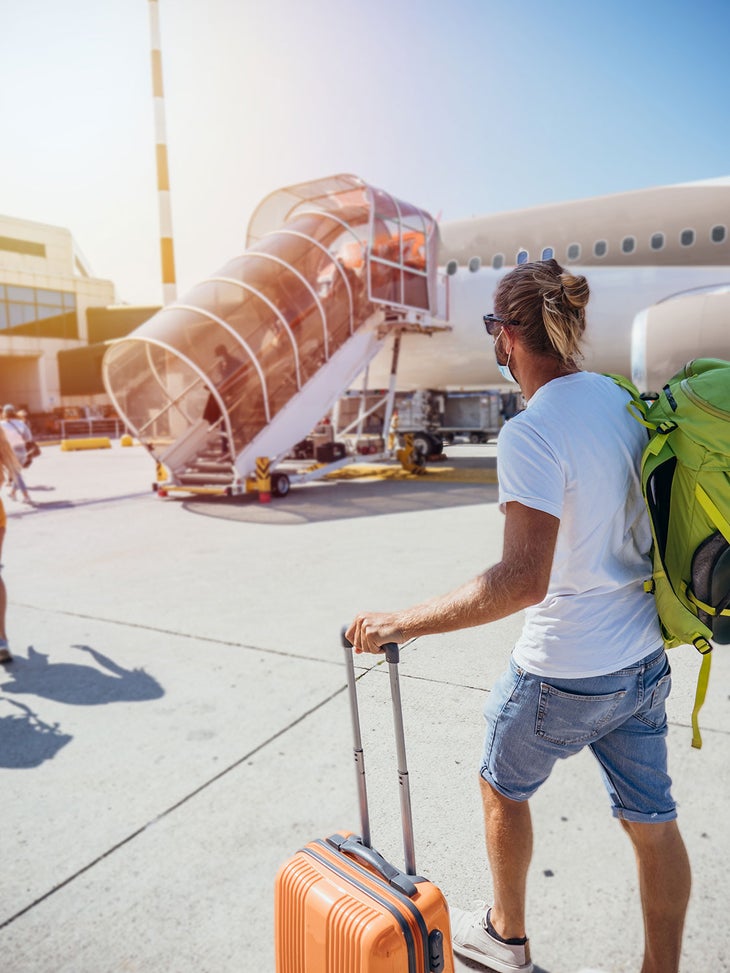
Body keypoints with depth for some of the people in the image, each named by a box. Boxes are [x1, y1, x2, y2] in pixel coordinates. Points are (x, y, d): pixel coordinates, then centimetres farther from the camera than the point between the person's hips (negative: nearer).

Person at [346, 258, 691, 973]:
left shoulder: (530, 435, -24)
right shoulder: (625, 399, 0)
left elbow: (524, 579, -33)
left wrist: (402, 623, -28)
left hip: (564, 672, -6)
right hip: (644, 659, 7)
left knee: (503, 786, 21)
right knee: (652, 821, 19)